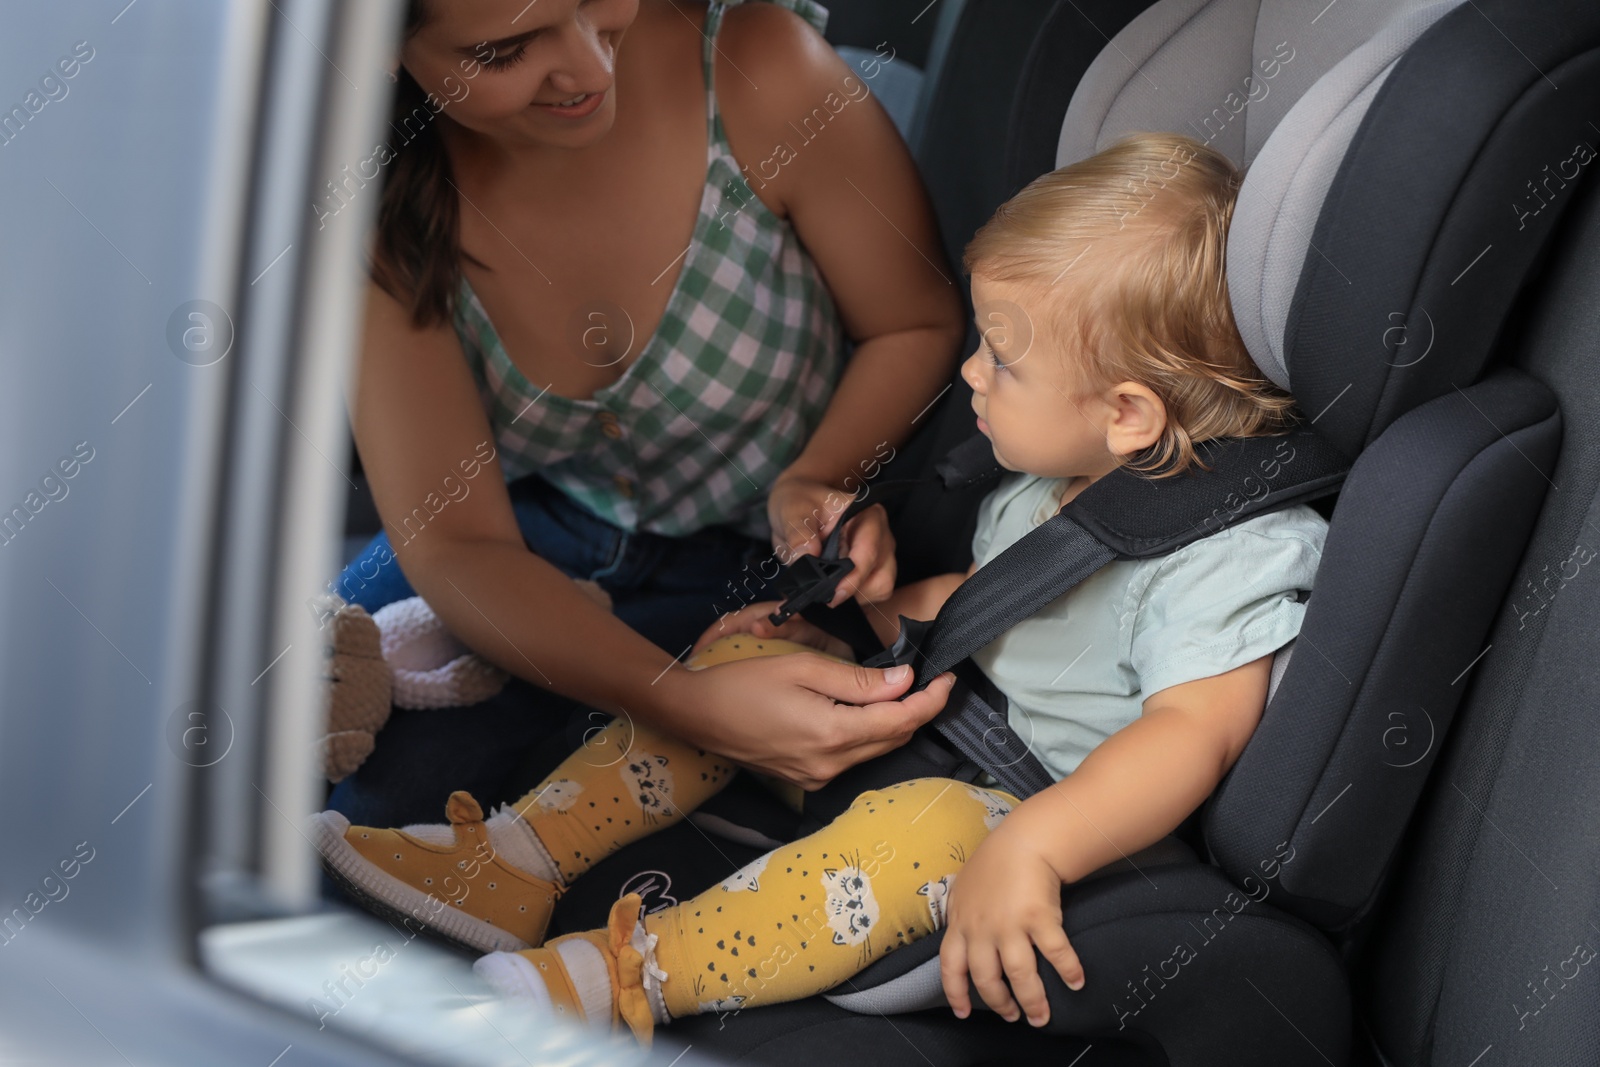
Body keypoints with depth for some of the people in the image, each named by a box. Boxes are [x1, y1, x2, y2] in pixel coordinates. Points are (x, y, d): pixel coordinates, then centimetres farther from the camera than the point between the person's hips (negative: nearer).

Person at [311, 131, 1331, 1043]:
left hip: (1083, 817, -9)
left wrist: (1030, 846, -47)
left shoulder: (1232, 552, -22)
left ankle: (627, 977, -35)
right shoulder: (1045, 485, 6)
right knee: (754, 652, 6)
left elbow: (1195, 733, -33)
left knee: (927, 827, -39)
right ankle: (516, 859, -2)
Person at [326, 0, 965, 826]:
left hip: (755, 553, -2)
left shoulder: (755, 68, -26)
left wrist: (817, 482, -30)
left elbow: (919, 324, -9)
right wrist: (690, 706, -40)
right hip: (538, 534, 3)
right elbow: (456, 545, -24)